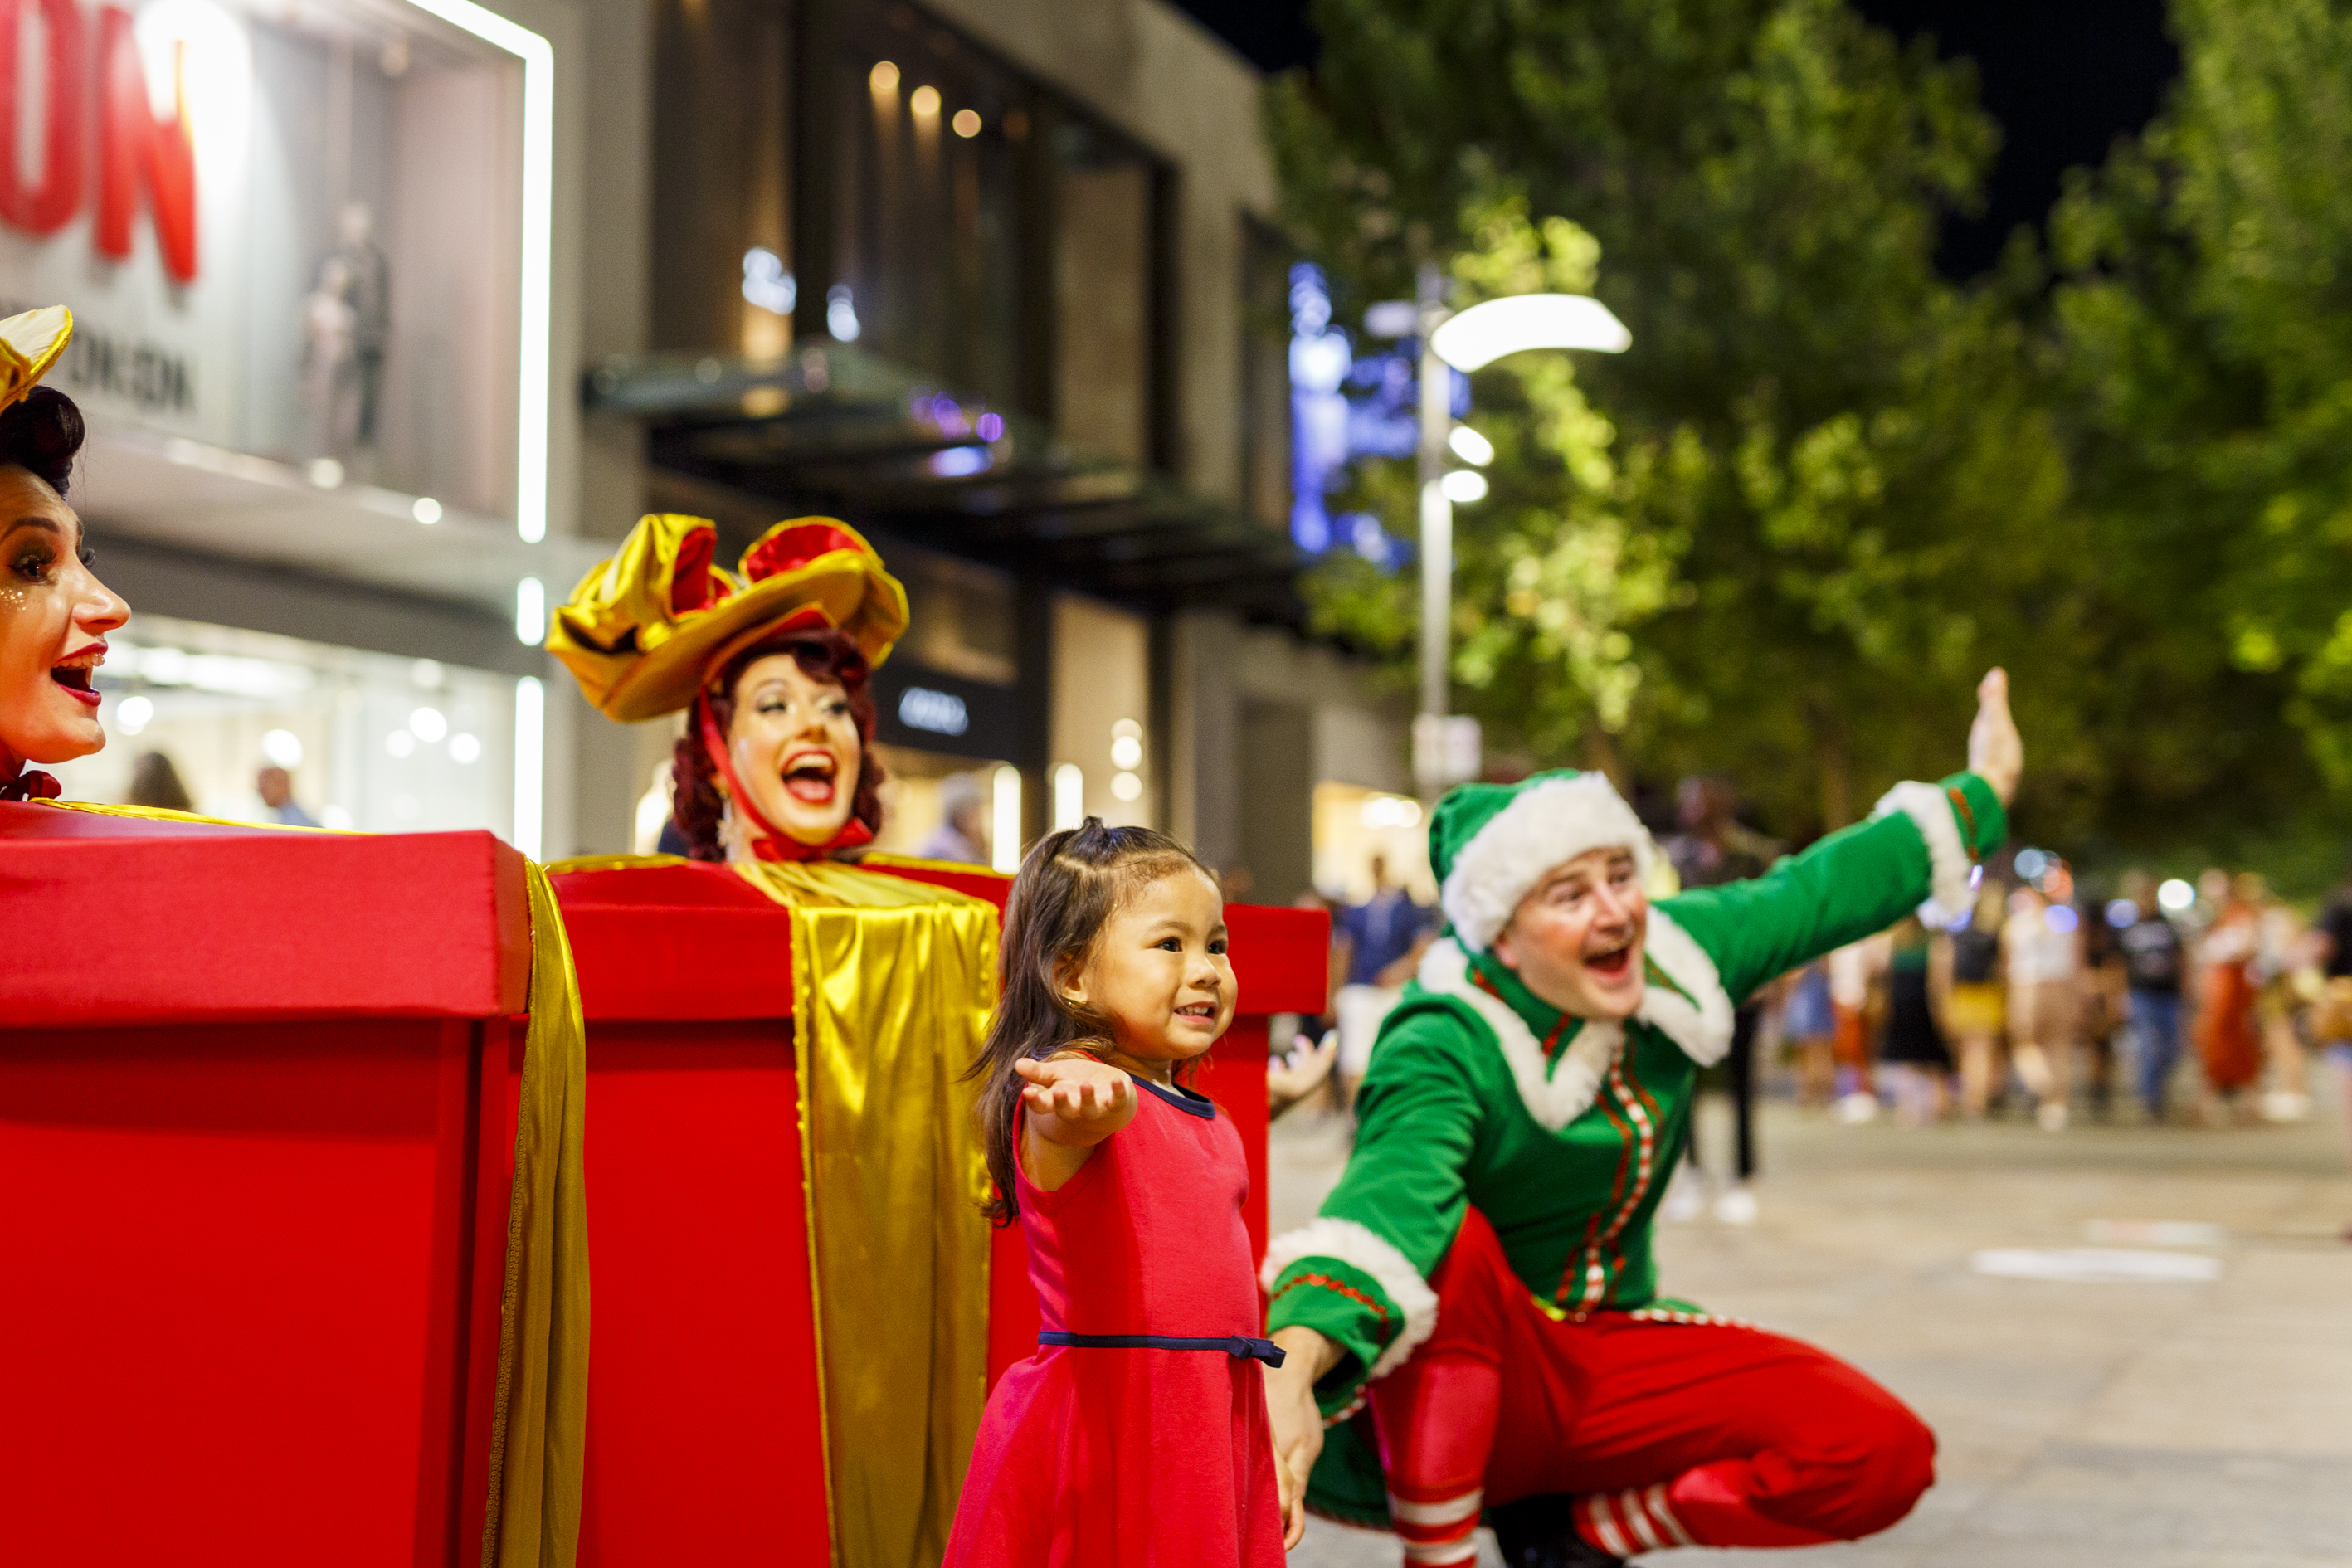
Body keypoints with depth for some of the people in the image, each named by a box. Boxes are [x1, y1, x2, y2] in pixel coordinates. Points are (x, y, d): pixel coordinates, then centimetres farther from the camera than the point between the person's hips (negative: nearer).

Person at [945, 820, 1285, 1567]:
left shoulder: (1205, 1120, 16)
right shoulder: (1073, 1090, -12)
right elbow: (1063, 1123, -37)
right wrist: (1087, 1101, -60)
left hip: (1206, 1424, 8)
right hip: (1108, 1422, -8)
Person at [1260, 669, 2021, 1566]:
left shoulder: (1675, 958, -5)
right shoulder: (1445, 1050, -26)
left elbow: (1823, 890, 12)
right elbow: (1382, 1200, -46)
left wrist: (1981, 789, 24)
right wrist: (1293, 1368, -65)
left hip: (1601, 1365, 7)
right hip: (1451, 1383, -6)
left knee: (1886, 1457, -13)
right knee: (1446, 1235, -39)